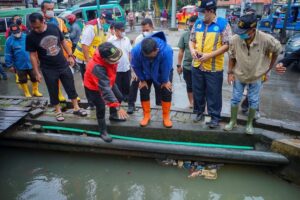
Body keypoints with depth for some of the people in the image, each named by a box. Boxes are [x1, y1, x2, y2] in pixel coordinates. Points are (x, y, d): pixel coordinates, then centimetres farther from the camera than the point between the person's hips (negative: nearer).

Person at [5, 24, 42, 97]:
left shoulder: (27, 37, -4)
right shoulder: (9, 40, -7)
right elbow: (8, 54, -3)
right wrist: (10, 65, -3)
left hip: (31, 63, 1)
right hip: (20, 65, -1)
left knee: (34, 78, 12)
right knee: (23, 80, 12)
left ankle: (35, 91, 30)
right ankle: (26, 93, 30)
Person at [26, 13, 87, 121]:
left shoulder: (54, 28, -8)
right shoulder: (31, 37, -12)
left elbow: (63, 42, 5)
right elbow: (33, 55, -7)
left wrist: (70, 56, 4)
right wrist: (37, 73, -8)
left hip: (63, 65, 2)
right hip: (48, 69, -2)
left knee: (71, 87, 9)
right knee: (53, 91, 9)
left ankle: (76, 108, 24)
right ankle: (58, 111, 26)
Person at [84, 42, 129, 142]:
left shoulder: (109, 57, -24)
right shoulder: (97, 67, -45)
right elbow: (105, 89, -46)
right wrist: (117, 107, -47)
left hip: (108, 82, 7)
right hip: (93, 87, -7)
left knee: (119, 97, 14)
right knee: (101, 108, -5)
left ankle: (113, 115, 42)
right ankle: (103, 131, 18)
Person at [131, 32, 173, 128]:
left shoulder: (166, 50, -44)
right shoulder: (136, 50, -38)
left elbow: (166, 68, -27)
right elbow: (136, 66, -19)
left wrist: (165, 81, -14)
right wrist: (142, 80, -9)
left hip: (163, 73, -1)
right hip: (146, 74, 2)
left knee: (166, 92, -4)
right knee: (144, 92, -1)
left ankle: (166, 117, 10)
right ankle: (146, 115, 16)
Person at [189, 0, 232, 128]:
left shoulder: (223, 24, -8)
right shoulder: (198, 23, 6)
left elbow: (227, 45, -10)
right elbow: (192, 40, 15)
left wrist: (210, 55, -19)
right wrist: (192, 50, -8)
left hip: (214, 68, -4)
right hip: (197, 65, 5)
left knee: (213, 94, 6)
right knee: (198, 91, 16)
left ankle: (215, 117, 21)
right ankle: (199, 111, 35)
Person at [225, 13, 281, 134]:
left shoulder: (266, 40, -28)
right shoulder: (235, 39, -25)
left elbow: (277, 50, -6)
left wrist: (268, 69, -1)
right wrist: (230, 72, -6)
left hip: (256, 77, 0)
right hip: (239, 76, 1)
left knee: (253, 102, 14)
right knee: (235, 99, 12)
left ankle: (249, 123, 35)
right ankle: (233, 121, 32)